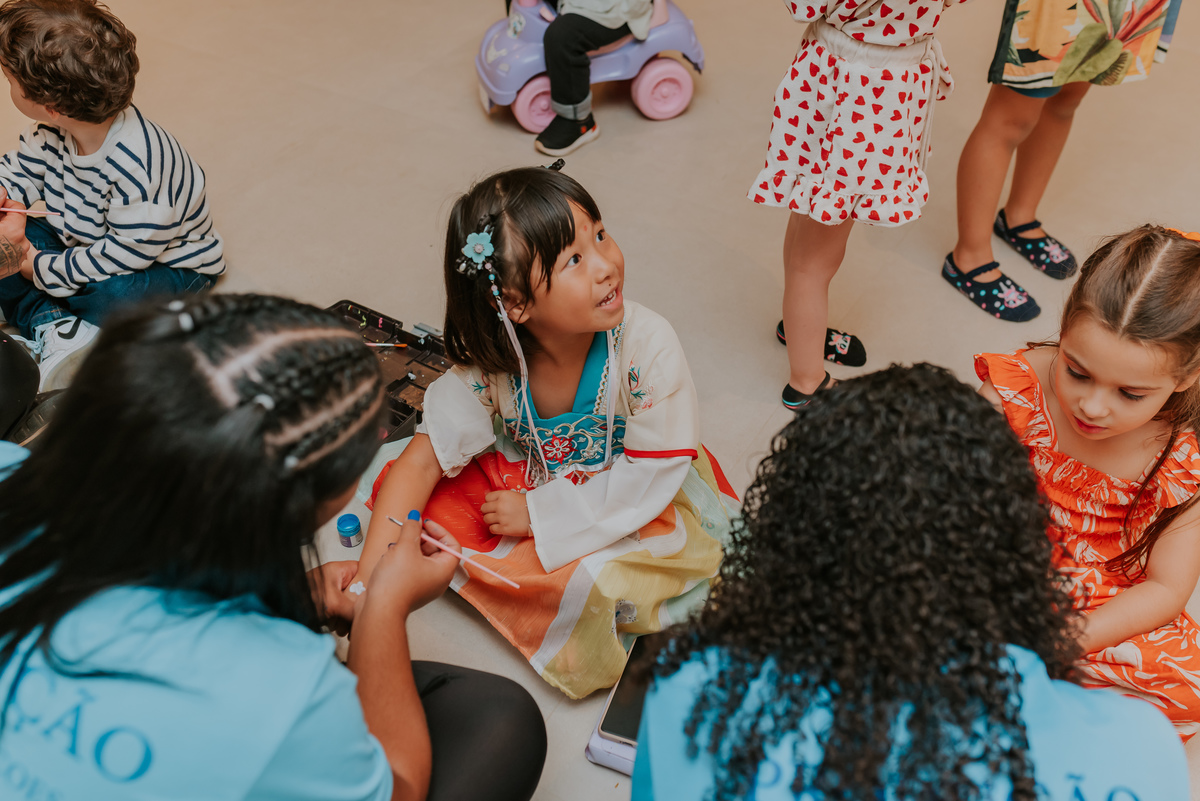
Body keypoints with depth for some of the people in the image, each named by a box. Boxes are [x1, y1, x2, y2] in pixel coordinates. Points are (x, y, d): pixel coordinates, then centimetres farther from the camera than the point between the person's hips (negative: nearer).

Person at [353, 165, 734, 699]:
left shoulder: (648, 345, -29)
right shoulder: (490, 366, -22)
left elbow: (650, 476, -21)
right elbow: (421, 461, -16)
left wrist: (540, 513, -22)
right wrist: (367, 582, -25)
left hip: (647, 505, -3)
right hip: (535, 478, 3)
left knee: (601, 575, -33)